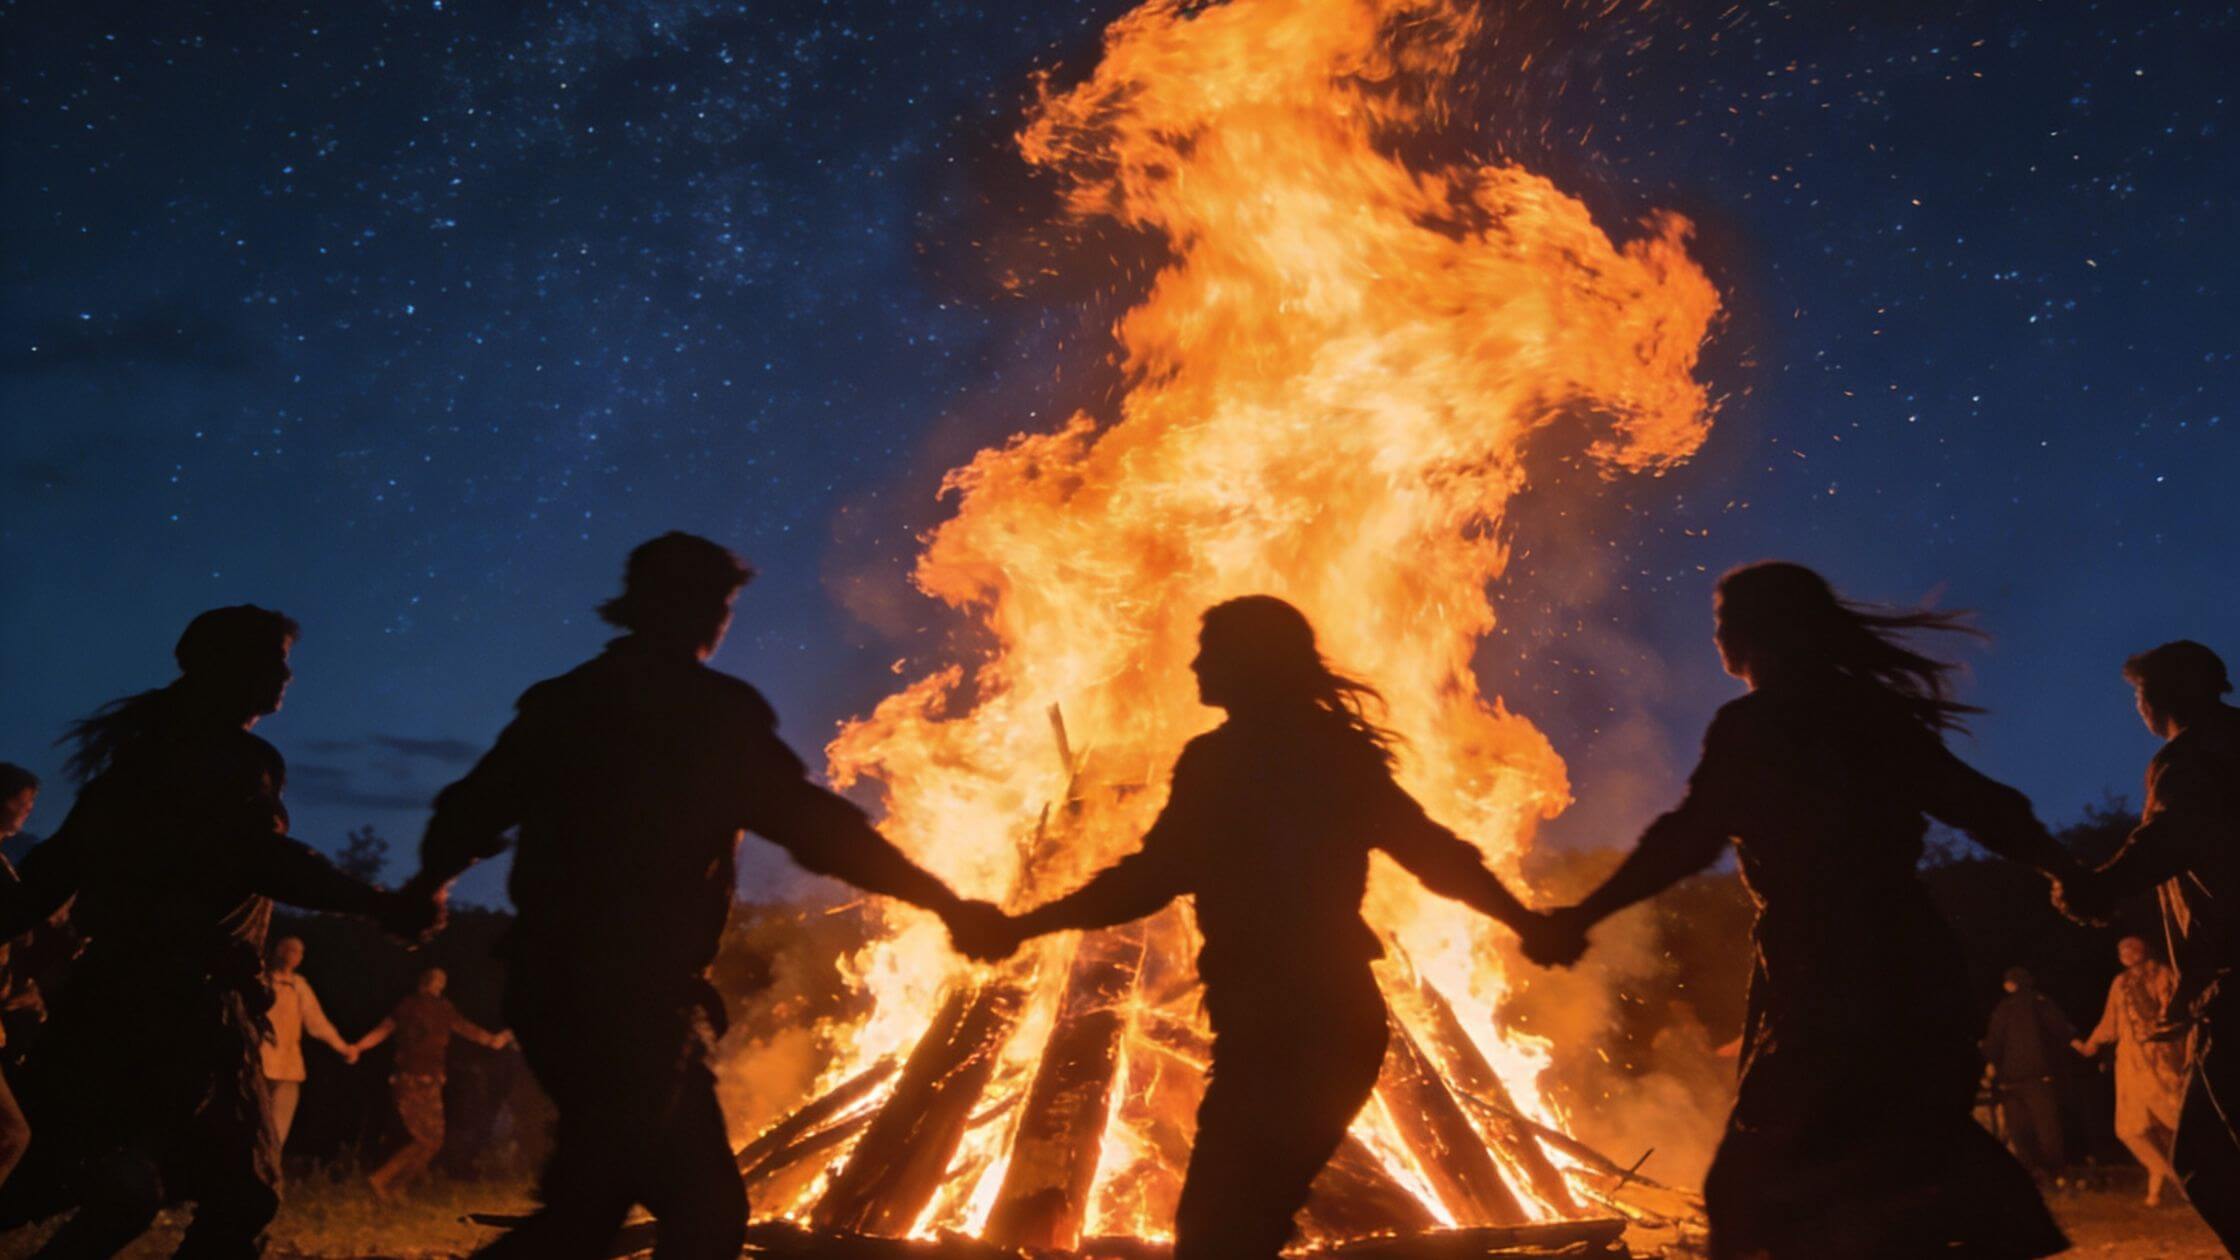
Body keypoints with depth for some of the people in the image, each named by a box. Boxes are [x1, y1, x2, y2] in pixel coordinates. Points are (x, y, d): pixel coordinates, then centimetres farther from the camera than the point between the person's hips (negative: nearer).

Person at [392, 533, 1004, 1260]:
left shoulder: (564, 702, 9)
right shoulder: (711, 712, -8)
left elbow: (473, 808, 17)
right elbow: (817, 827, -13)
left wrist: (428, 886, 37)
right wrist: (945, 902, -8)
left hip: (555, 987, 8)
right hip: (632, 1001, -8)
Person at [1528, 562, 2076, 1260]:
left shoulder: (1751, 725, -8)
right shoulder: (1871, 711, 11)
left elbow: (1687, 841, -15)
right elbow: (1983, 805, 13)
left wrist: (1578, 919, -9)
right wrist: (2076, 877, 27)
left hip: (1827, 980, -7)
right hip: (1909, 968, 8)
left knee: (1764, 1189, 0)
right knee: (1908, 1175, 19)